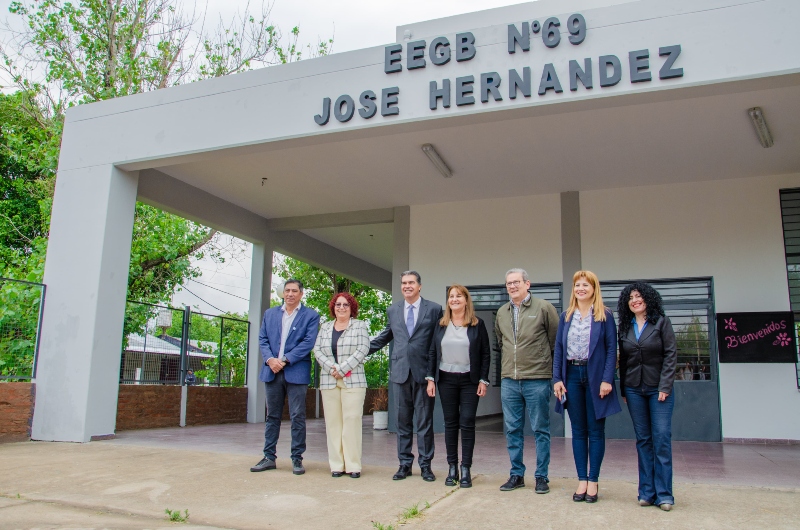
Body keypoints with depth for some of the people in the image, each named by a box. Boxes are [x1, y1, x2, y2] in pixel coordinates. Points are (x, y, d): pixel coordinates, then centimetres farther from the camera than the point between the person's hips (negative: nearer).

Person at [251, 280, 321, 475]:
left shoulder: (311, 316, 2)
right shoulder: (270, 314, 14)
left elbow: (308, 342, -7)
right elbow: (262, 339, 9)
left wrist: (285, 360, -14)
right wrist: (270, 359, -9)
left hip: (296, 372, -4)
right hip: (272, 371, 4)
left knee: (297, 417, 0)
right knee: (272, 416, 10)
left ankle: (297, 459, 8)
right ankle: (269, 457, 17)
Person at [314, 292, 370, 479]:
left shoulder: (360, 326, 6)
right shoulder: (325, 327, 16)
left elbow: (363, 349, -5)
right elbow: (317, 350, 8)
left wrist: (342, 368, -12)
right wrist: (331, 368, -9)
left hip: (353, 381, -3)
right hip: (328, 381, 3)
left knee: (352, 421, -7)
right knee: (333, 422, 2)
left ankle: (353, 465, -1)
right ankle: (336, 465, 8)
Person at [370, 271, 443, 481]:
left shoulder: (434, 309, 1)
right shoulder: (392, 310, 12)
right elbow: (386, 336, 22)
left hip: (423, 372, -3)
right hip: (400, 371, 3)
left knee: (424, 421, 3)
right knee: (403, 420, 9)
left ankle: (425, 465, 15)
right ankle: (405, 464, 19)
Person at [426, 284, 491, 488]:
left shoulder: (477, 325, 0)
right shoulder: (441, 325, 7)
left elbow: (486, 354, 0)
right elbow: (432, 353, 8)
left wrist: (483, 380, -6)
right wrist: (430, 379, 2)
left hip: (469, 380, -2)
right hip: (446, 379, 2)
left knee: (467, 424, -2)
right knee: (450, 423, 6)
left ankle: (466, 469, 6)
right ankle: (452, 468, 14)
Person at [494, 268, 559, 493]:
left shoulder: (543, 308, -5)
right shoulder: (502, 312, 10)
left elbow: (556, 340, -1)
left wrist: (552, 370, 2)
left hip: (537, 379, -4)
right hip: (509, 381, 5)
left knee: (540, 430, 5)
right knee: (512, 430, 10)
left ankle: (542, 477, 16)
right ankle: (517, 475, 21)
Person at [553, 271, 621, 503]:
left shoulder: (605, 316, -1)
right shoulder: (566, 316, 8)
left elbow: (611, 349, -4)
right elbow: (558, 348, 7)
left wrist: (607, 379, -13)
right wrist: (557, 378, -1)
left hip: (595, 376, -3)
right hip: (572, 375, 3)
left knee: (596, 430, 5)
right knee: (578, 431, 9)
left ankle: (593, 481, 13)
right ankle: (582, 480, 16)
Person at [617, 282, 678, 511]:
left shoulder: (661, 322, -1)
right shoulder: (625, 327, 9)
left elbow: (671, 354, -5)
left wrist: (665, 386, -12)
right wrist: (623, 389, 8)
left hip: (659, 388, -3)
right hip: (634, 389, 3)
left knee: (662, 438, -6)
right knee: (643, 440, 5)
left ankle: (664, 494, 1)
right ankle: (646, 492, 10)